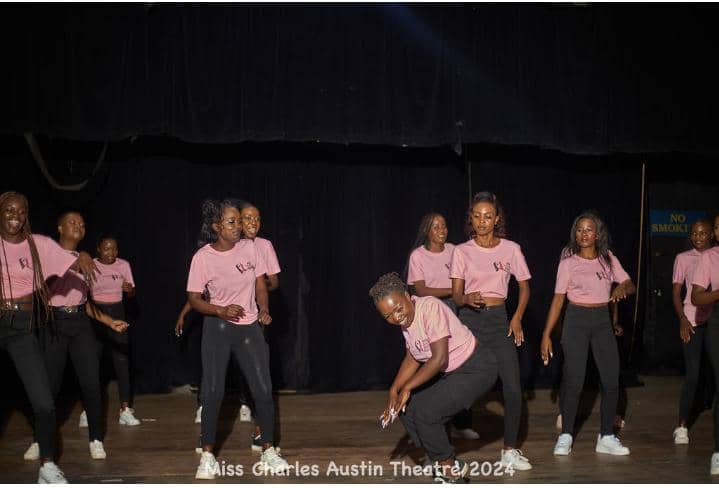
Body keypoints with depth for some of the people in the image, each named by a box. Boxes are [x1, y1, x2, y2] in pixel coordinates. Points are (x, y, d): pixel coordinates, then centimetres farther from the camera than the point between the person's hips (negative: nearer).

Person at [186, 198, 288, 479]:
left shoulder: (249, 248, -4)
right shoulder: (203, 257, -12)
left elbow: (260, 283, 8)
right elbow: (194, 298, -7)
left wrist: (264, 310, -7)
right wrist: (221, 311, -22)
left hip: (249, 326, 2)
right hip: (218, 328, -2)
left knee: (263, 390, 1)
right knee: (212, 392, -2)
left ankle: (268, 451, 16)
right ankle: (207, 455, 11)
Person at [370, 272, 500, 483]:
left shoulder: (430, 307, -26)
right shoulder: (406, 318, -1)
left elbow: (439, 359, -27)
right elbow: (412, 358, 12)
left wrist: (407, 388, -20)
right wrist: (394, 390, 0)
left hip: (477, 369, -9)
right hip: (450, 372, 9)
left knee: (425, 413, -18)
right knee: (407, 409, 2)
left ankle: (450, 467, 6)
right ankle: (445, 466, 15)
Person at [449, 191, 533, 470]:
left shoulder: (511, 249, 3)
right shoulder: (462, 251, 1)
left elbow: (524, 287, 11)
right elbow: (456, 293, -3)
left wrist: (517, 319, -3)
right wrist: (466, 299, -26)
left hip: (498, 320, 1)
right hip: (469, 320, -1)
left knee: (513, 389, -4)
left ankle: (510, 450, 11)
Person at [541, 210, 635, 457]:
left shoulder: (608, 259, 6)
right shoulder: (568, 261, -2)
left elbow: (630, 285, 4)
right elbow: (558, 299, -2)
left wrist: (622, 288, -22)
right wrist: (546, 334, -7)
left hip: (602, 321, 3)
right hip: (576, 319, -3)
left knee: (611, 380, 0)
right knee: (573, 381, -5)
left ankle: (607, 437, 11)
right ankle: (565, 437, 7)